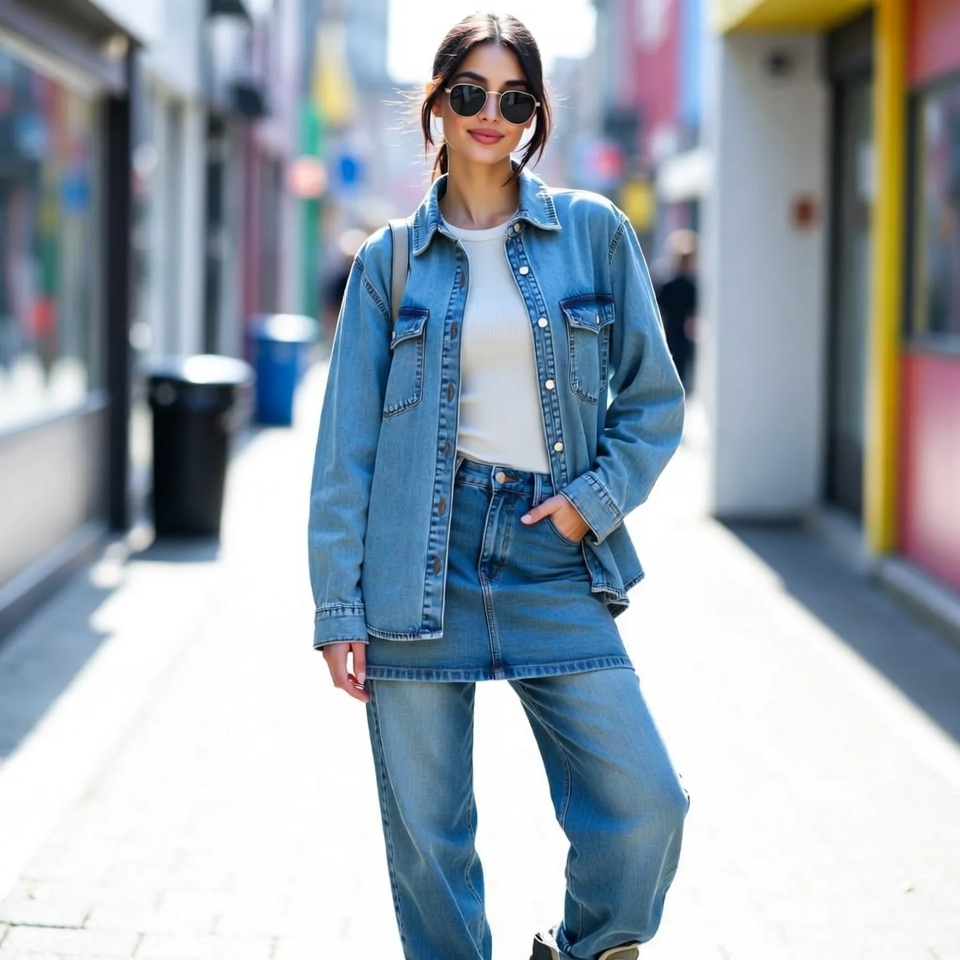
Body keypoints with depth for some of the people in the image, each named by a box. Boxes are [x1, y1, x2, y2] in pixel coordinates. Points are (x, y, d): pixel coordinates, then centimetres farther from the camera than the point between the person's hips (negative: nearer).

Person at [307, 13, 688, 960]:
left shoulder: (596, 233, 6)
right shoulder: (390, 260, 6)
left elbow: (653, 400, 10)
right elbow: (346, 445, 5)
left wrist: (596, 499, -6)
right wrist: (339, 607, 0)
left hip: (552, 556, 1)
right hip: (422, 554, 0)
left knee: (645, 802, -7)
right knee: (425, 830, 3)